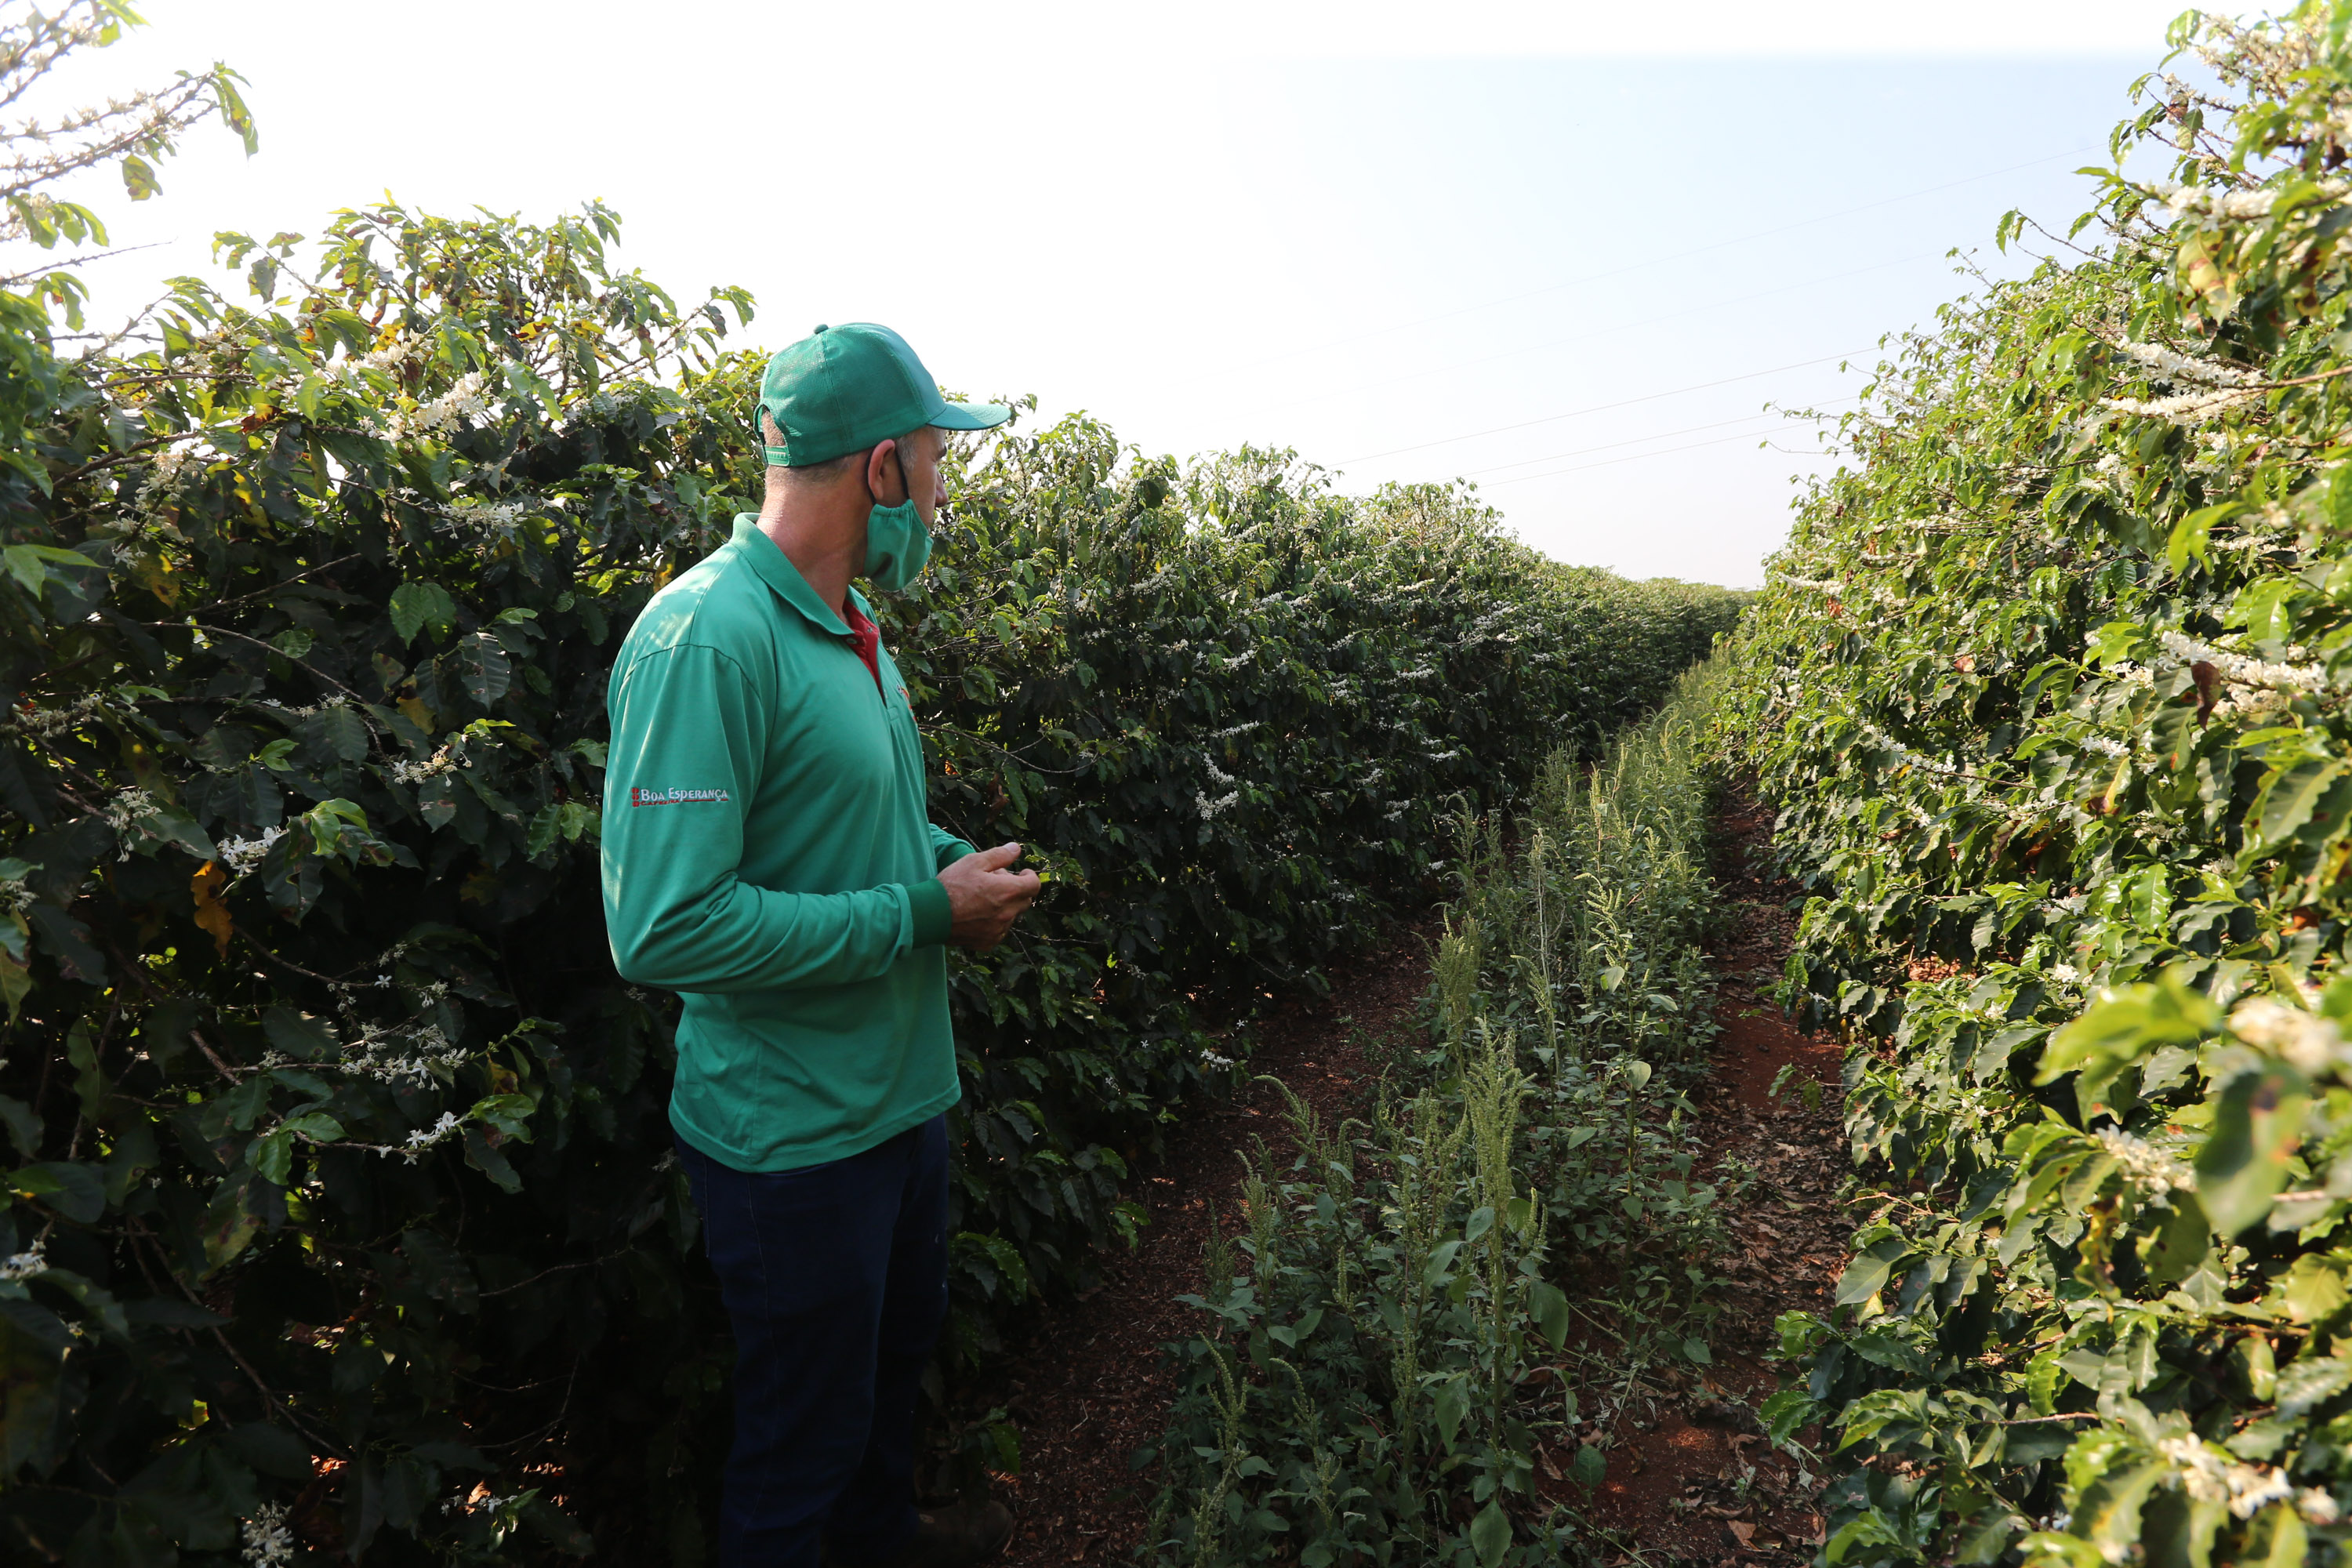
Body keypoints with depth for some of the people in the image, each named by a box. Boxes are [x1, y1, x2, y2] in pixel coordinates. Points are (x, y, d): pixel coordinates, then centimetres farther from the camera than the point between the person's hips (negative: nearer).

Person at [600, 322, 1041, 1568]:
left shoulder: (852, 624, 5)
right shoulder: (708, 636, -25)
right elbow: (664, 928, -31)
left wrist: (953, 860, -1)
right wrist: (923, 914, -24)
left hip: (902, 1096, 9)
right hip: (790, 1133, -9)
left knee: (897, 1355, 31)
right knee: (801, 1435, 14)